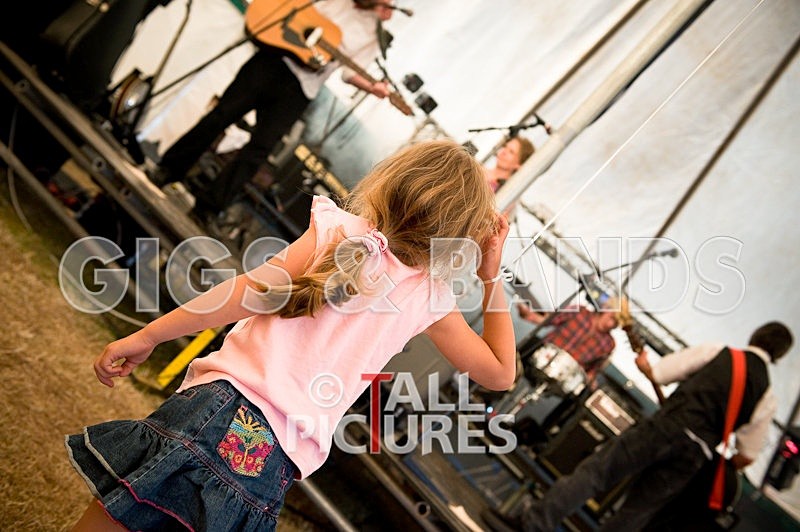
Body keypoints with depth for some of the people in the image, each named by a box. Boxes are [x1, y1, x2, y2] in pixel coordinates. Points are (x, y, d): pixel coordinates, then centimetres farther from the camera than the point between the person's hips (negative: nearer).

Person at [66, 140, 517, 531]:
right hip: (276, 465, 3)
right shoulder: (430, 297, 8)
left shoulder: (339, 227, 1)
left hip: (226, 409, -3)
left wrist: (148, 336, -4)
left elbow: (258, 292, -9)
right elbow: (501, 373, 16)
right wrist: (493, 275, 18)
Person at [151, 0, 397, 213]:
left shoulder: (376, 36, 9)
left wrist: (372, 86, -12)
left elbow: (350, 72, 6)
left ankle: (214, 204, 1)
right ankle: (169, 169, 12)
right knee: (222, 114, 0)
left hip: (301, 88, 0)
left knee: (261, 146, -6)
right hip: (276, 59, 1)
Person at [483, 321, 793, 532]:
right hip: (696, 455, 3)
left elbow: (656, 374, 6)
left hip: (668, 426, -3)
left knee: (593, 472, -6)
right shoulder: (766, 396, 17)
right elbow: (745, 457, 20)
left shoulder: (718, 353, 10)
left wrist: (642, 361, 28)